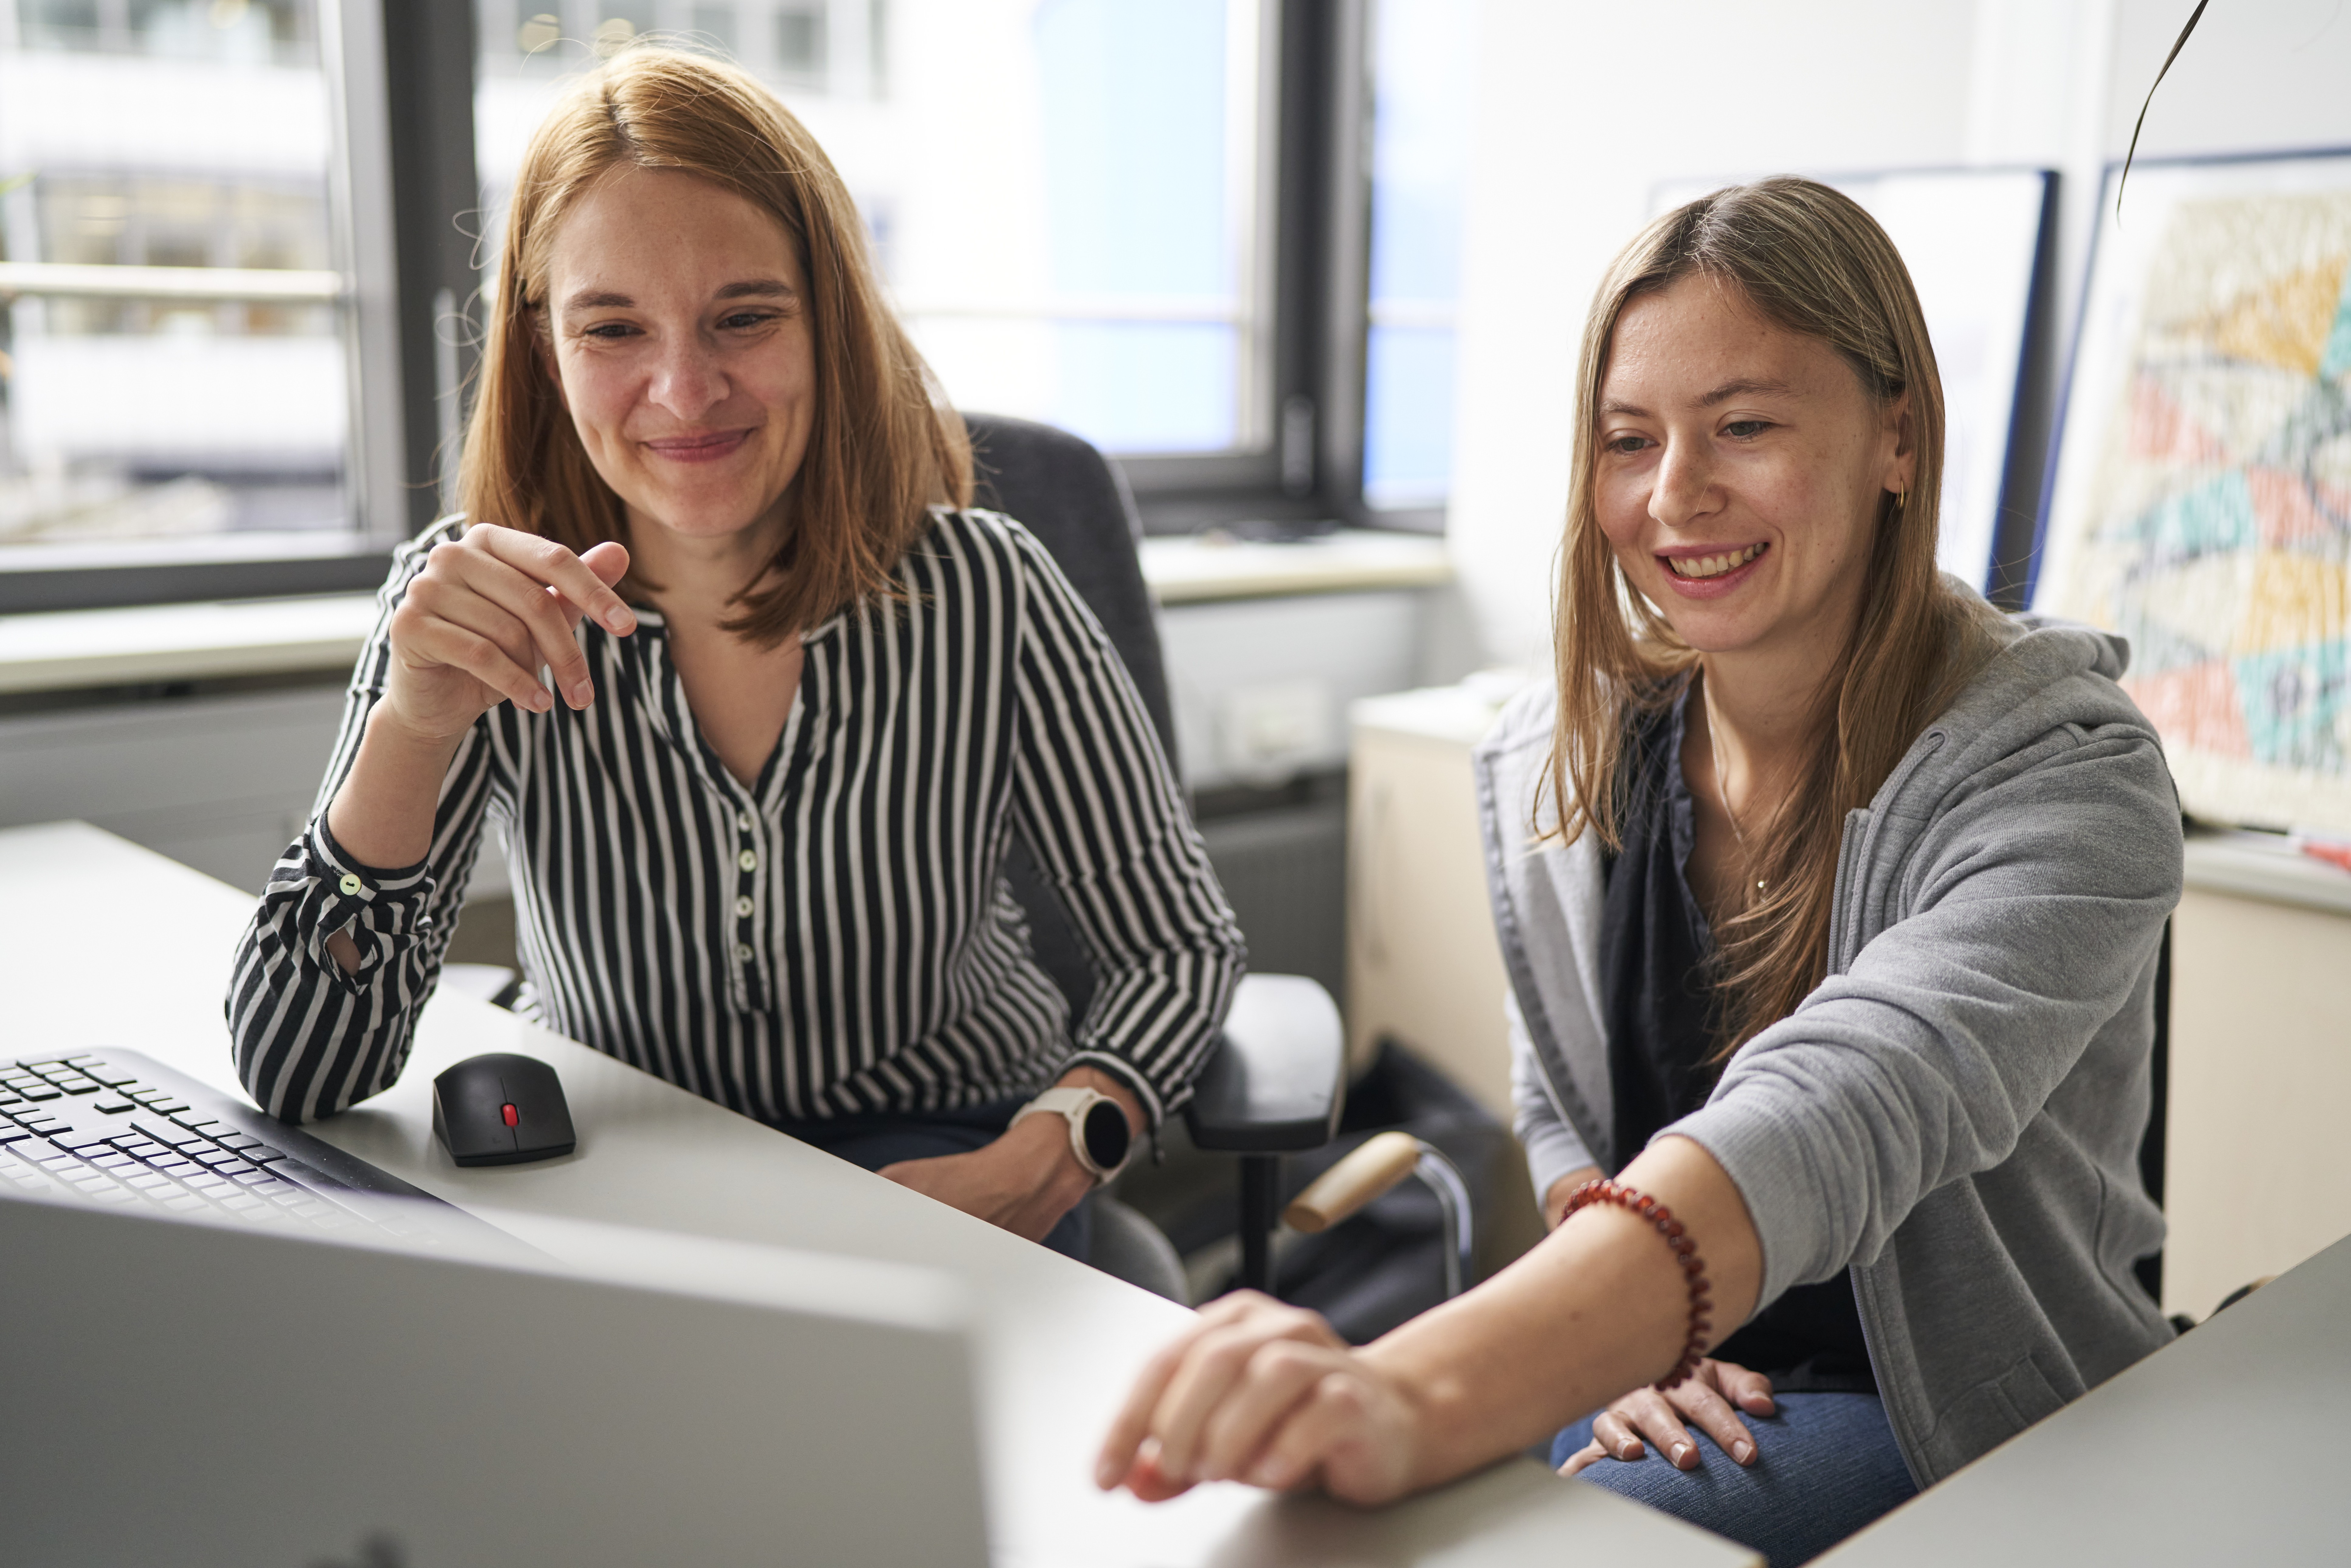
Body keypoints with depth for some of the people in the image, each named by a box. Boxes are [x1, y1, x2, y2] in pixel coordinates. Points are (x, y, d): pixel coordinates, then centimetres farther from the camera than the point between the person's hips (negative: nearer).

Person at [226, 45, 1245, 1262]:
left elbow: (1180, 945, -5)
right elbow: (298, 1081, -18)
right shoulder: (486, 613, -13)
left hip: (936, 1153, -2)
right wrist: (415, 730, -33)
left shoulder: (981, 593, -15)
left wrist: (1047, 1163, -24)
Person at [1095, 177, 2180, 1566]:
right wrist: (1630, 1332, -14)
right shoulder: (1556, 757, -3)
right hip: (1665, 1380, 4)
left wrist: (1426, 1395, -54)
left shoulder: (2066, 774, -20)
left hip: (1962, 1426, -3)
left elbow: (1837, 1117, -38)